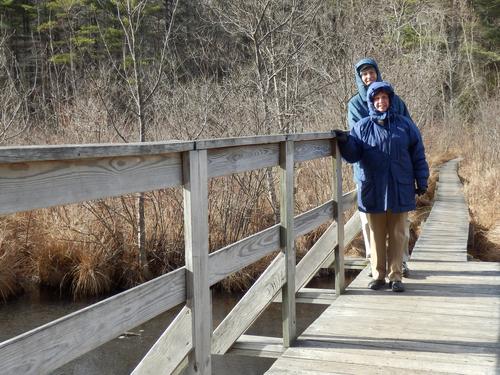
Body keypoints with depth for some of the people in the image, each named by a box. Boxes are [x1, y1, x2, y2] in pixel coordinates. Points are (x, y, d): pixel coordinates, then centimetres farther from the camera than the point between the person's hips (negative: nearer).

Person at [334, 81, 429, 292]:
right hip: (373, 191, 0)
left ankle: (396, 276, 12)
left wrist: (421, 181, 3)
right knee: (377, 235, 7)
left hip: (400, 190, 0)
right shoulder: (362, 127, 4)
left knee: (397, 235, 5)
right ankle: (378, 274, 17)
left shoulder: (405, 125, 5)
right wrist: (345, 141, -20)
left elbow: (418, 155, 6)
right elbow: (353, 155, -1)